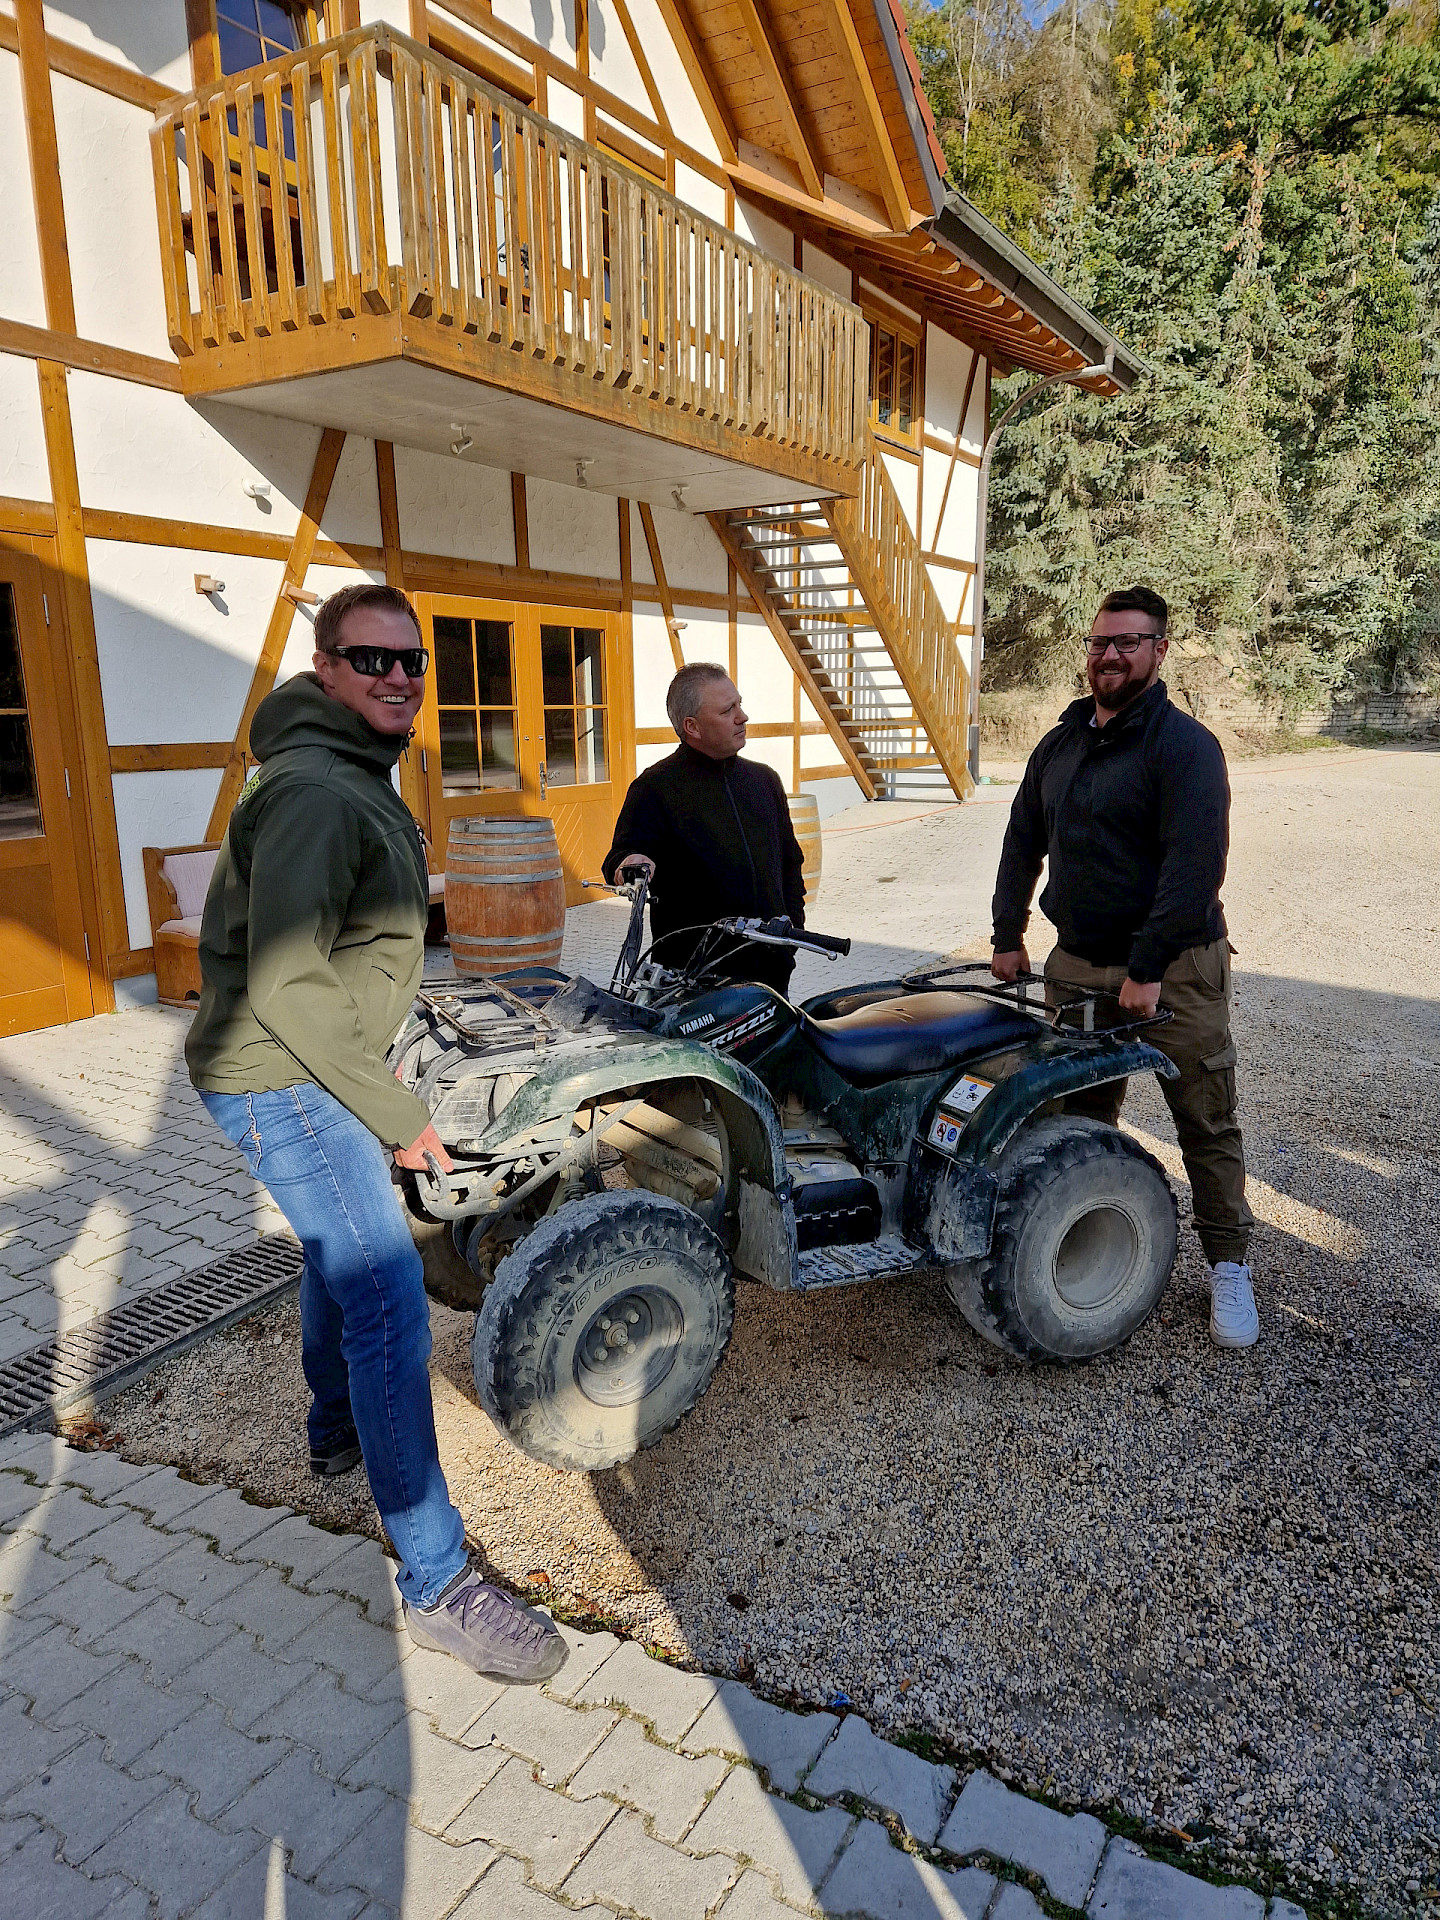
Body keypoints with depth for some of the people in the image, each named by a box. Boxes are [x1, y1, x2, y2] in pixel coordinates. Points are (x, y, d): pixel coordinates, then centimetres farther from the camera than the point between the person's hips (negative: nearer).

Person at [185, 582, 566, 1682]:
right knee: (387, 1303, -13)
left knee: (340, 1250, 26)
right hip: (281, 1079, -11)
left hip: (311, 1066, 11)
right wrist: (396, 1116, -23)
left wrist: (373, 1066, 25)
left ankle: (338, 1428, 49)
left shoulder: (358, 780, 12)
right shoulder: (314, 792, -23)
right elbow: (287, 988, -29)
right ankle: (438, 1585, -5)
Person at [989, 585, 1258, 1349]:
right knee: (1081, 1116, 13)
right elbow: (1023, 841, 18)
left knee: (1207, 1127, 4)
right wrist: (1008, 935, 14)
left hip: (1173, 972, -6)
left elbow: (1195, 865, -20)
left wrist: (1149, 968, -22)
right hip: (1077, 964, 6)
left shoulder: (1184, 745, -11)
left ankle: (1228, 1266, 18)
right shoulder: (1060, 743, 11)